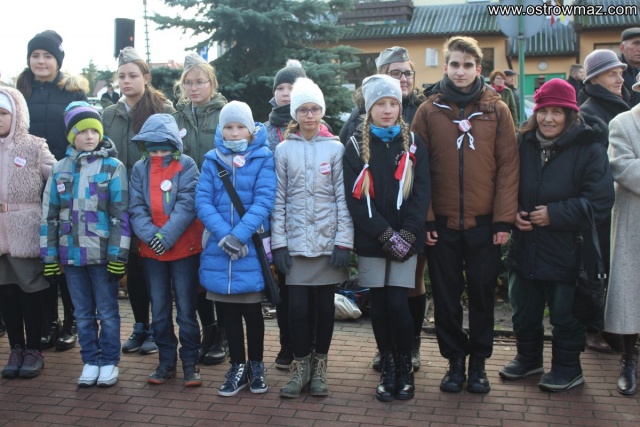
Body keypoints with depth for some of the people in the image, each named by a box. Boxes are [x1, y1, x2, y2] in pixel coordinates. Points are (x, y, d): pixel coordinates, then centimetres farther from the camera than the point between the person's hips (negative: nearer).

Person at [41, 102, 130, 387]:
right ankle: (90, 362, 24)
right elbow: (49, 215, 9)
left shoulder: (113, 167, -3)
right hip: (71, 254, 4)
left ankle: (109, 362, 19)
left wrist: (118, 255, -12)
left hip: (103, 254, -3)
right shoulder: (59, 169, 8)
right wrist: (49, 256, 6)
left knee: (107, 312, 6)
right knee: (83, 314, 12)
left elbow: (120, 214, -7)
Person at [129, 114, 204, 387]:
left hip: (184, 248, -3)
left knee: (186, 310, 2)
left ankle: (190, 362, 16)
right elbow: (136, 208, -1)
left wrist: (167, 236, -20)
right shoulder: (140, 168, 7)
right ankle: (166, 362, 24)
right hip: (151, 251, 4)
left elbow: (187, 204, -12)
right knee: (159, 311, 11)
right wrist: (151, 235, -16)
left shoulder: (186, 165, -3)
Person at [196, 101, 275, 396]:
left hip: (252, 249, -2)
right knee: (229, 311, 11)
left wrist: (240, 234, -20)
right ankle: (238, 367, 24)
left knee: (252, 309, 6)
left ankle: (256, 366, 24)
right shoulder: (212, 160, 6)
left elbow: (264, 200, -11)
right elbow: (202, 201, -3)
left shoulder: (262, 158, -2)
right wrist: (224, 236, -16)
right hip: (219, 249, 3)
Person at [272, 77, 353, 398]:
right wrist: (278, 243, -3)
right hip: (295, 241, 0)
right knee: (297, 306, 0)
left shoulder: (335, 148, 2)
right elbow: (278, 199, 3)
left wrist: (344, 242, -6)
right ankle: (300, 365, 18)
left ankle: (319, 366, 22)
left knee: (325, 304, 7)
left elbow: (343, 198, 0)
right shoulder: (283, 150, 4)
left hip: (328, 240, 0)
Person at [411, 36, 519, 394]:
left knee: (483, 293, 10)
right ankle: (455, 360, 25)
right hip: (442, 223, 0)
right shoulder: (429, 111, 2)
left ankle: (479, 362, 26)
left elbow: (508, 166, -2)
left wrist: (504, 219, -7)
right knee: (446, 296, 9)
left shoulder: (497, 110, 2)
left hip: (484, 223, 0)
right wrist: (425, 218, -7)